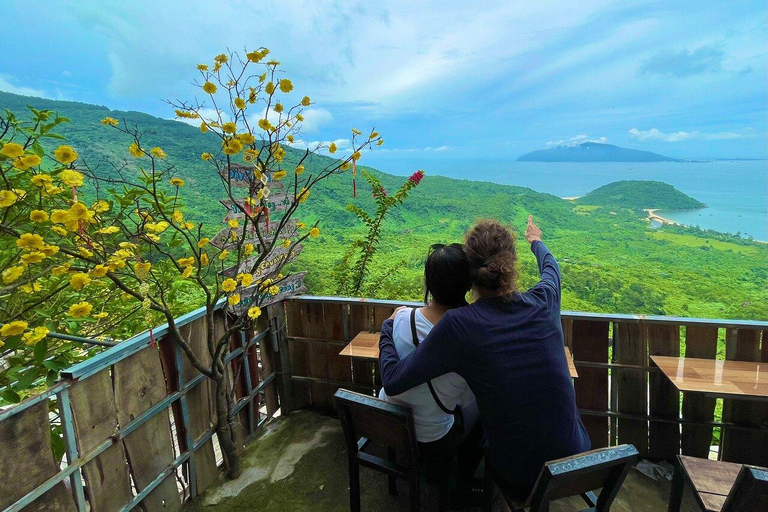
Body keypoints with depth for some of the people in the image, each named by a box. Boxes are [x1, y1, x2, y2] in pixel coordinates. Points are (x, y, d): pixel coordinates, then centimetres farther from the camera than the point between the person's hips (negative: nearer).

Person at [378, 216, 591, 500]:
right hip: (578, 463, 3)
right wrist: (536, 241, 35)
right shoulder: (544, 303, -12)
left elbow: (392, 381, -17)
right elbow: (551, 268, 13)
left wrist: (389, 325, 0)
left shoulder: (458, 325, -23)